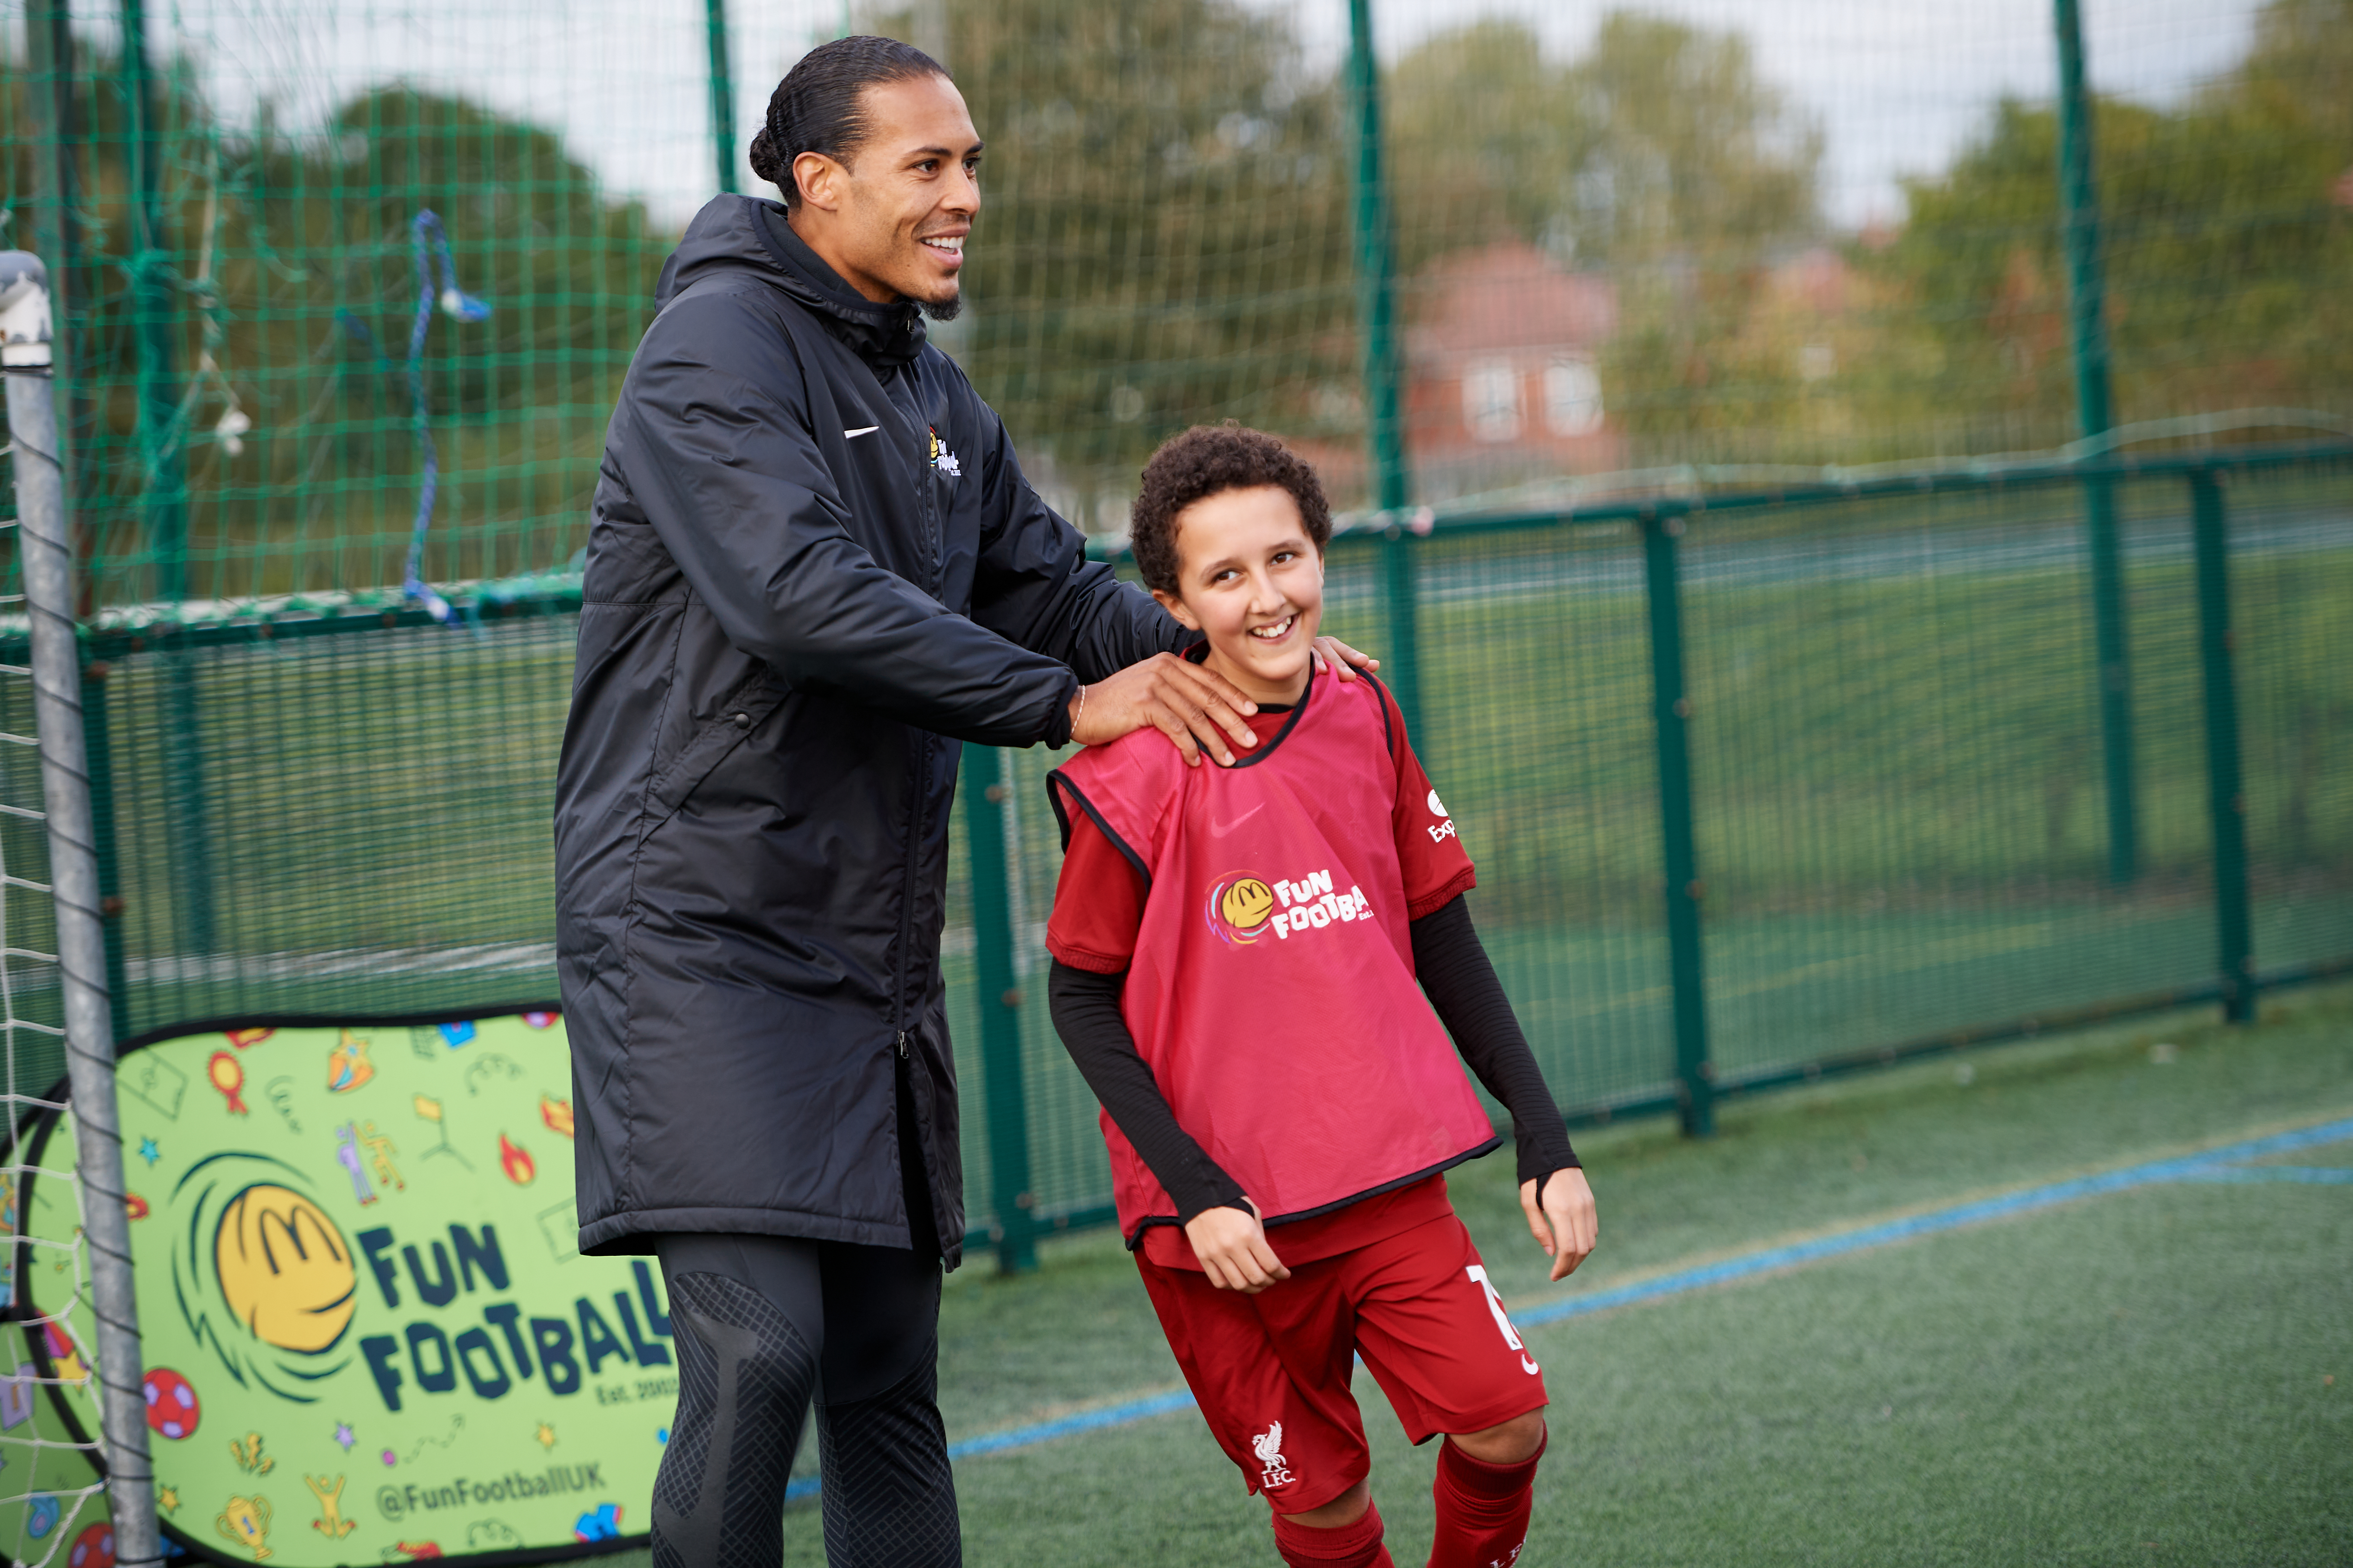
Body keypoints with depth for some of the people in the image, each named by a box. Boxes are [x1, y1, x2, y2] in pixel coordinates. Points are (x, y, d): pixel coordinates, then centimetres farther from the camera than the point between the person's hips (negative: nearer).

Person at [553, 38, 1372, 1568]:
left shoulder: (934, 394, 18)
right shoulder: (719, 347, -11)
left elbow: (1047, 583, 17)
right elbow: (803, 597, -23)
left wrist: (1205, 662, -3)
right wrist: (1064, 704, -21)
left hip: (873, 951, 9)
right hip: (702, 926, -9)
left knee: (886, 1367, 10)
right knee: (759, 1350, -18)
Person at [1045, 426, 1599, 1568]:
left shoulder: (1362, 723, 3)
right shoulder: (1134, 777, -11)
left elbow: (1441, 941, 11)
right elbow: (1082, 1000, -4)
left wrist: (1543, 1140, 9)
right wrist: (1195, 1191, -12)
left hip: (1387, 1183, 3)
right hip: (1227, 1220, -3)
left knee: (1503, 1427, -10)